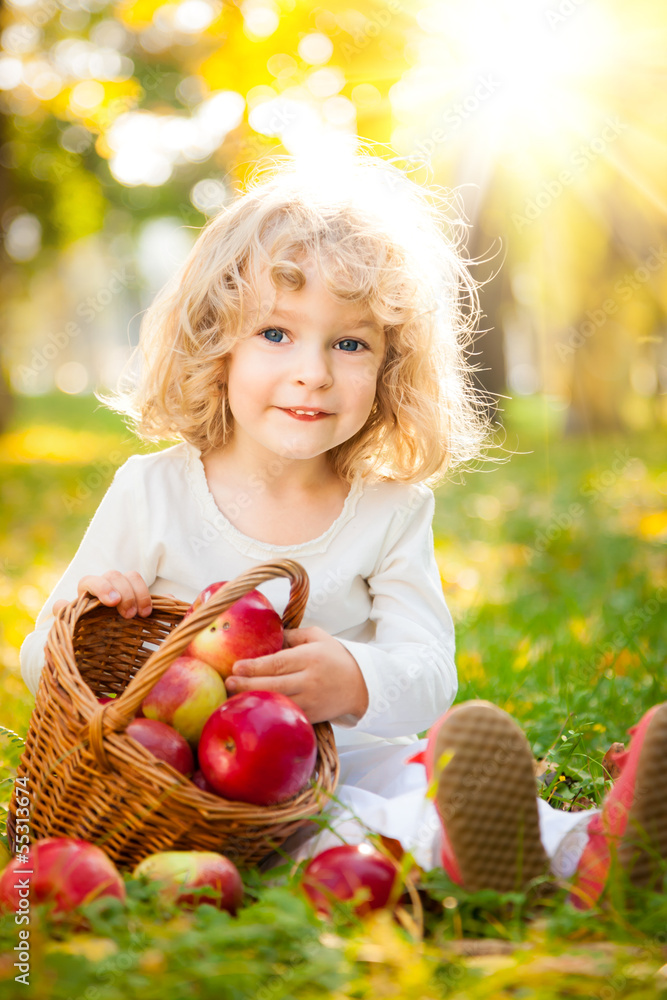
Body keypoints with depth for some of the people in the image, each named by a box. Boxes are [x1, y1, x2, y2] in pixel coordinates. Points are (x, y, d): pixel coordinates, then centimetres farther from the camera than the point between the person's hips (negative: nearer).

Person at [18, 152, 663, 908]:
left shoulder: (392, 510, 3)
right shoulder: (152, 492, -2)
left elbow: (429, 676, -8)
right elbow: (44, 670, 3)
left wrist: (357, 681, -32)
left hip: (345, 759, 2)